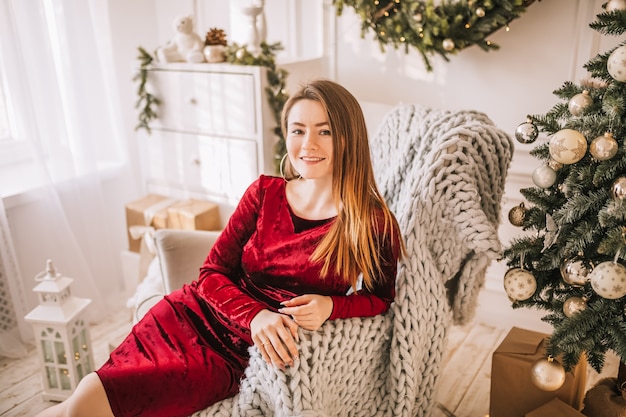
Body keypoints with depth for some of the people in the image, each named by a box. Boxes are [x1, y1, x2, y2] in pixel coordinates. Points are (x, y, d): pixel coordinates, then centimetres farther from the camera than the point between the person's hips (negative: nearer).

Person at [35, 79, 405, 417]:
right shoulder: (264, 193, -1)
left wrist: (331, 306, -17)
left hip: (238, 355, -3)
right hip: (192, 315, 3)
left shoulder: (374, 225, -10)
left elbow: (380, 297, 5)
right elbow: (212, 274, 0)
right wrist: (256, 315, -20)